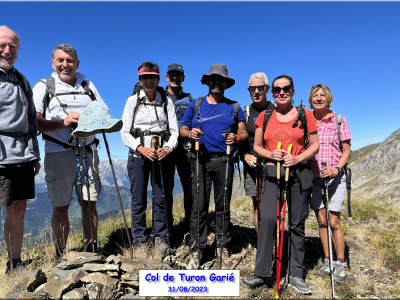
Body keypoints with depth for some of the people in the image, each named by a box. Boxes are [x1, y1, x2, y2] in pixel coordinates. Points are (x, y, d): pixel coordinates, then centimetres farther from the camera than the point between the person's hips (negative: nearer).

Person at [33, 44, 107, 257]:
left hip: (88, 152, 3)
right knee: (60, 206, 2)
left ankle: (91, 250, 18)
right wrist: (64, 122, -17)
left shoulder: (88, 85, 17)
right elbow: (34, 122, -3)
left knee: (89, 203, 4)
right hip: (59, 153, -2)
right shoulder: (44, 86, 7)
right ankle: (60, 256, 15)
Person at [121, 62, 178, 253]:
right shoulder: (133, 100, 3)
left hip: (161, 156, 1)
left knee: (160, 199, 5)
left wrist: (168, 148, -13)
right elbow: (125, 132, -1)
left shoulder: (167, 102, 7)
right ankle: (139, 240, 19)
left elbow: (174, 131, 6)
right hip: (138, 156, -1)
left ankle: (160, 239, 21)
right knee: (138, 200, 4)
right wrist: (141, 148, -15)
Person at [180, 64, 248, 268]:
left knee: (223, 206, 7)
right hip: (201, 161, 0)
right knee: (198, 206, -1)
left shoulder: (234, 107, 14)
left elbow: (244, 133, 8)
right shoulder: (195, 105, 14)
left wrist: (236, 138, -14)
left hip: (224, 161, 1)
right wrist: (190, 134, -11)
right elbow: (182, 130, 11)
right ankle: (196, 248, 11)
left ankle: (223, 247, 19)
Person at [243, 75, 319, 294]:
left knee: (297, 224, 6)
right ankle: (261, 274, -3)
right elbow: (257, 147, 10)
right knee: (267, 218, -15)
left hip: (299, 174, 0)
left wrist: (298, 158, -13)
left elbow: (315, 145, 4)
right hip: (272, 175, 0)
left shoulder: (305, 114, 5)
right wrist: (270, 154, -11)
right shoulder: (265, 116, 8)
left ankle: (296, 275, 21)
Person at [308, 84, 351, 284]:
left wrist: (336, 169, -15)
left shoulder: (339, 120, 1)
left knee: (333, 221, -3)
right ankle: (327, 261, 21)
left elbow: (347, 151, 1)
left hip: (334, 176, -2)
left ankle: (341, 264, 13)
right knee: (321, 221, 7)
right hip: (313, 177, 2)